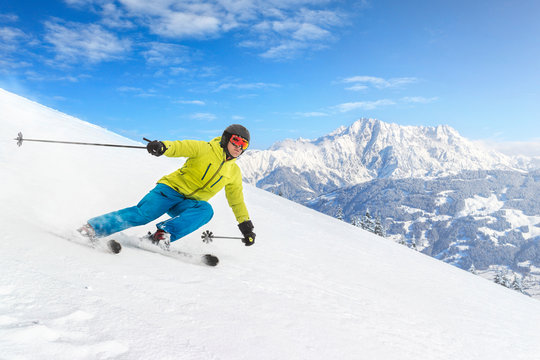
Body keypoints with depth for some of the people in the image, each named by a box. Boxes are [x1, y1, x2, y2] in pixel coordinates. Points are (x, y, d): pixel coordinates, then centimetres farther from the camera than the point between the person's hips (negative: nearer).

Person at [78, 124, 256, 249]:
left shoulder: (234, 172, 12)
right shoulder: (205, 149, -3)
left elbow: (237, 200, 22)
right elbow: (181, 146, -17)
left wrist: (246, 224, 20)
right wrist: (163, 146, -39)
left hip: (189, 204, 4)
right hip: (172, 188, -4)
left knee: (206, 210, -30)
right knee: (143, 213, -23)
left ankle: (163, 234, -34)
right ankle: (92, 228, -12)